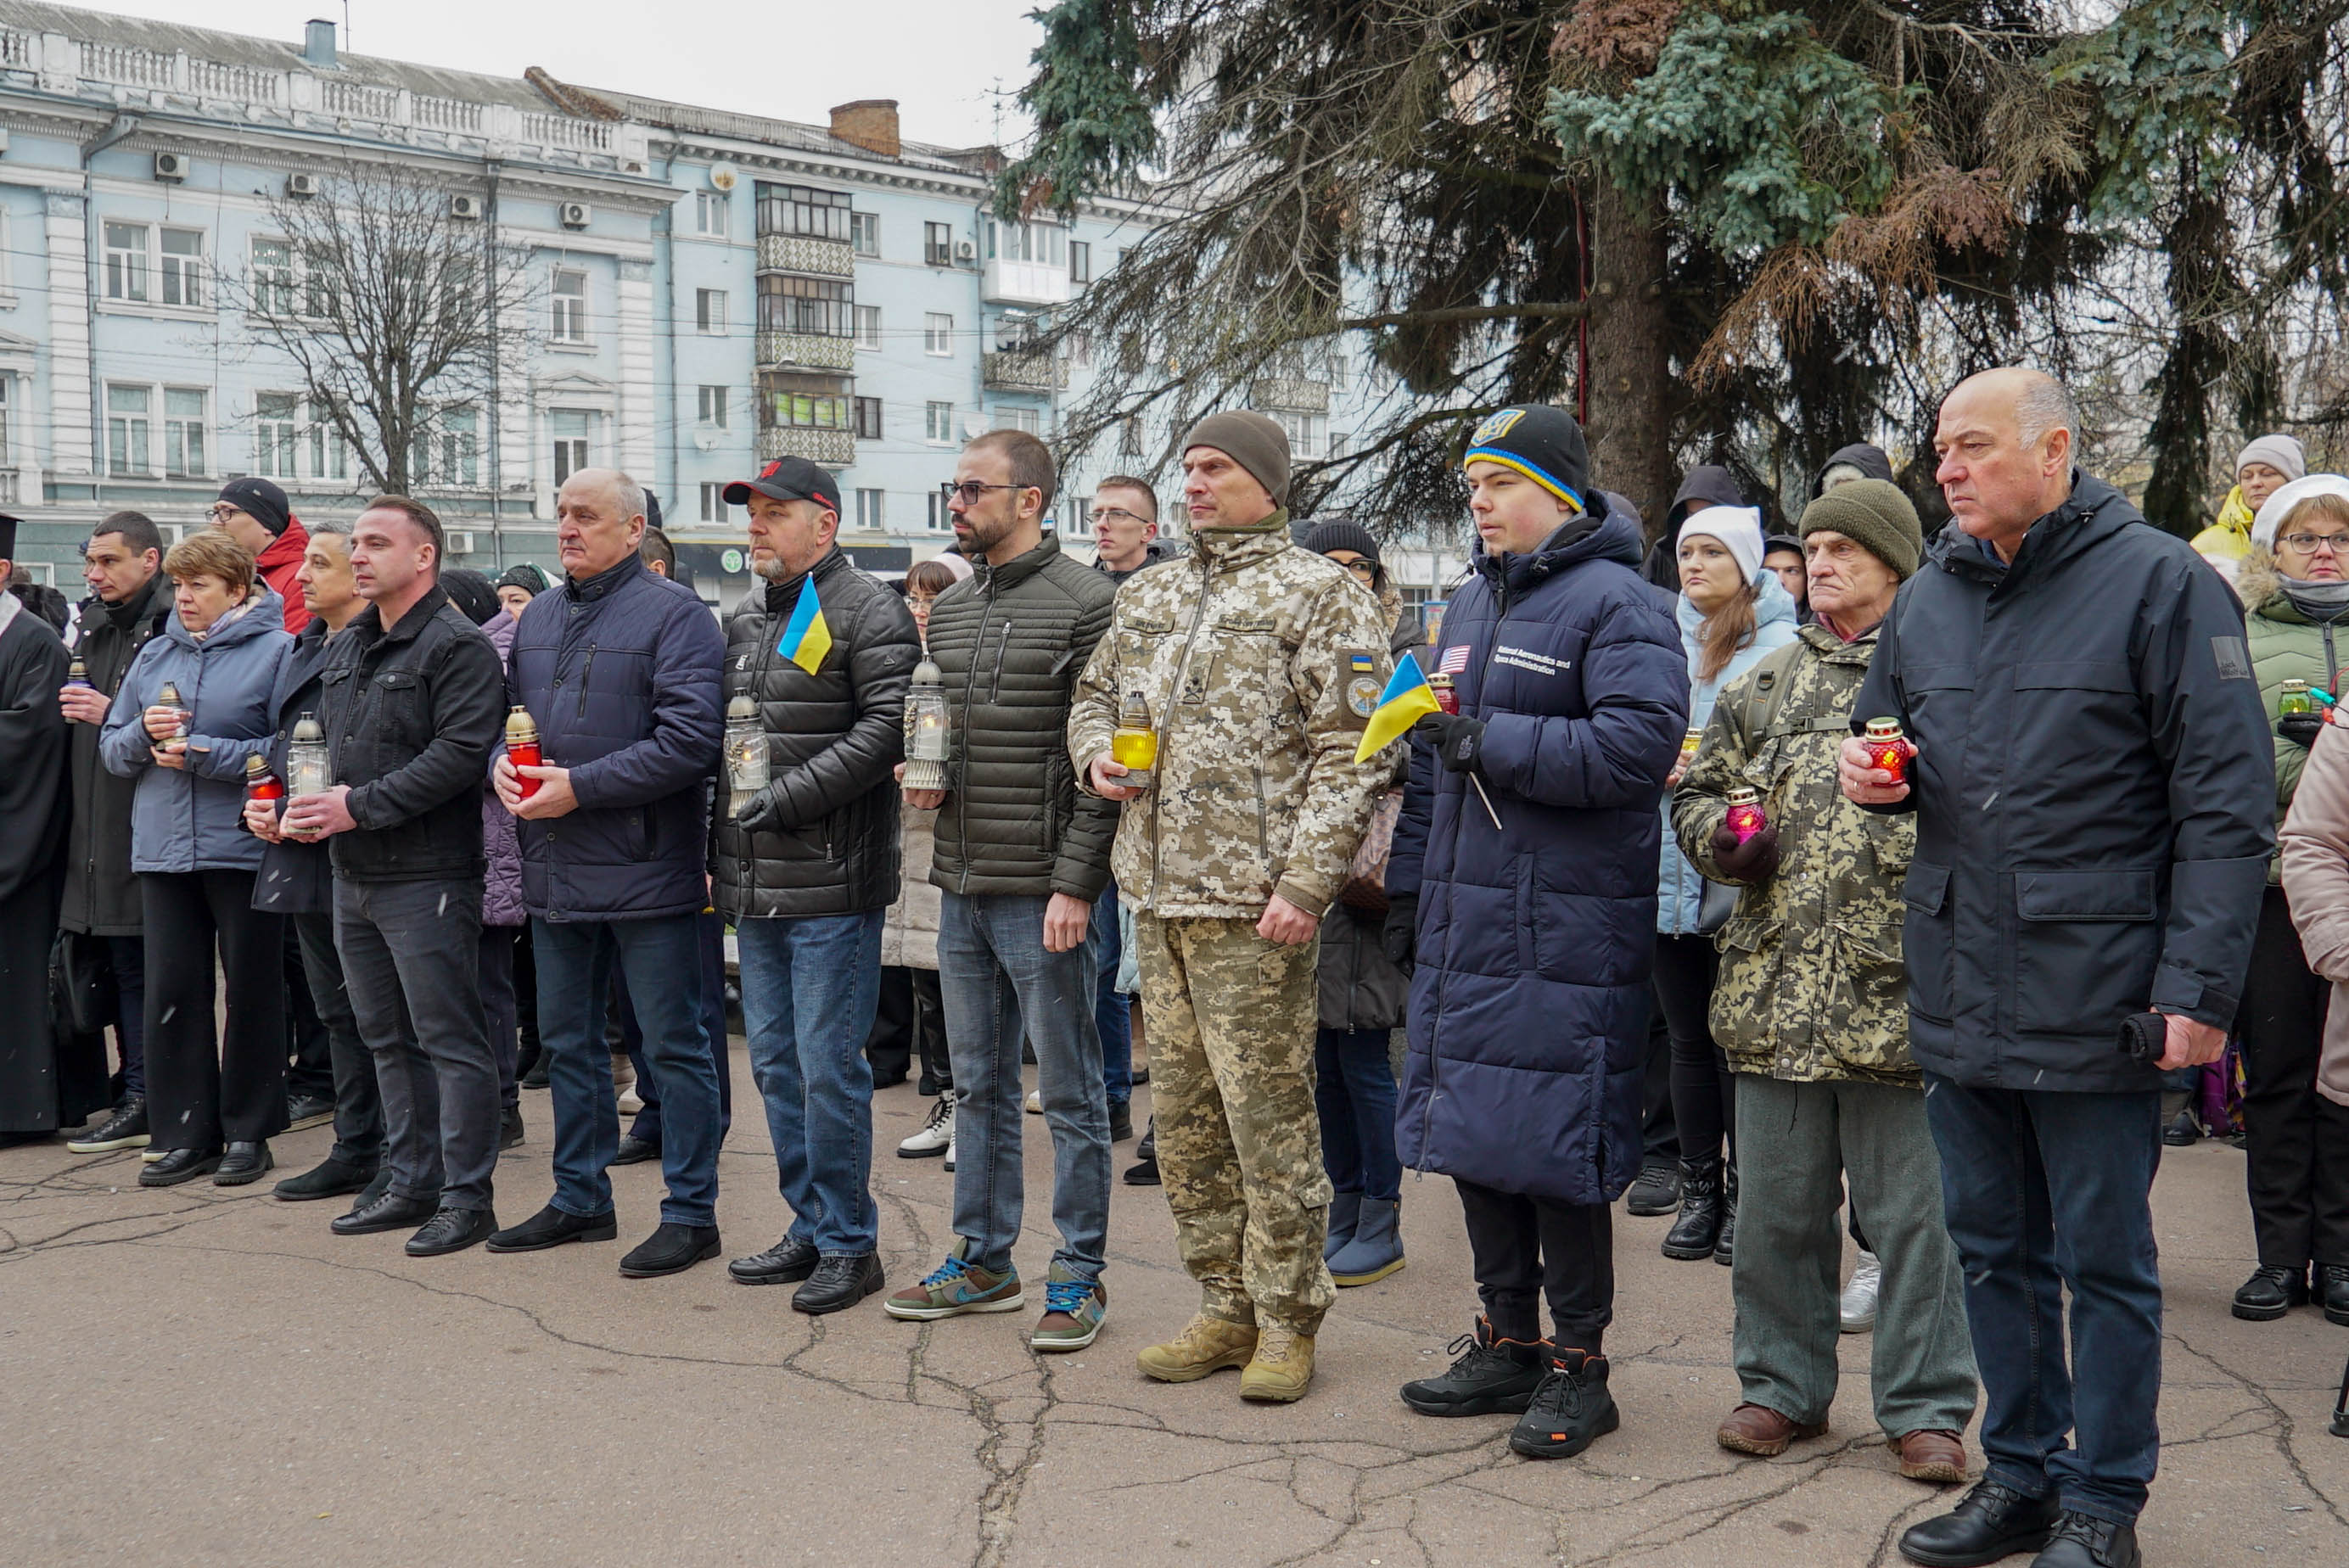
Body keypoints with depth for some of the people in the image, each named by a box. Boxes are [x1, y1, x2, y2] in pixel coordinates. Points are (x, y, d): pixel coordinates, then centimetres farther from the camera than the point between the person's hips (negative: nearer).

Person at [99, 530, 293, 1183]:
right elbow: (112, 749, 14)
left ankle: (248, 1131, 16)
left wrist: (206, 756, -17)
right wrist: (143, 733, -7)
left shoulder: (276, 651, -4)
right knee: (171, 993, 5)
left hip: (243, 847, -5)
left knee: (252, 993, 5)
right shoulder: (155, 655, 13)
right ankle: (185, 1135, 14)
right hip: (163, 850, 5)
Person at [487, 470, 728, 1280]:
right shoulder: (537, 617, 14)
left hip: (644, 870, -8)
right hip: (556, 871, 8)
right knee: (568, 1039, 16)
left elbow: (690, 738, -19)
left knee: (673, 1045, 1)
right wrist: (503, 760, -2)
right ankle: (580, 1197, 30)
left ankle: (691, 1212, 10)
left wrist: (580, 786, -20)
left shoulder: (673, 613, -10)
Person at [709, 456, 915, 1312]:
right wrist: (719, 840, 14)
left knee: (829, 1065, -4)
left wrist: (792, 795, -18)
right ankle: (809, 1226, 25)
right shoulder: (743, 619, 17)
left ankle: (849, 1242, 7)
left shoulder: (867, 612, -6)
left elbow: (888, 727, -16)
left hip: (833, 886, -8)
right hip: (754, 886, 8)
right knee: (775, 1061, 13)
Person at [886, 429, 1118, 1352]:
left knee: (1069, 1092, 2)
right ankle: (983, 1261, 26)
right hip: (961, 886, 7)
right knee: (979, 1084, 15)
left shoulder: (1086, 602, -9)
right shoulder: (948, 610, 14)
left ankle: (1078, 1275, 13)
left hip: (1043, 892, -7)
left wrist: (1075, 885, -18)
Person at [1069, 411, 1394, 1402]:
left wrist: (1305, 881, -18)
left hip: (1255, 901, -7)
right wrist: (1098, 754, 5)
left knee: (1268, 1114, -2)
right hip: (1158, 893, 7)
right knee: (1183, 1112, 11)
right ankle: (1225, 1308, 23)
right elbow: (1094, 696, 29)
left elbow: (1351, 752, -10)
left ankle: (1286, 1324, 10)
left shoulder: (1319, 595, -4)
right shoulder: (1147, 598, 17)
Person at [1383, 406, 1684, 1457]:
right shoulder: (1470, 603, 17)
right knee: (1473, 1130, 12)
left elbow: (1642, 741, -23)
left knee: (1556, 1140, -4)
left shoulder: (1614, 603, -9)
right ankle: (1507, 1341, 25)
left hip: (1565, 926, -8)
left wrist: (1494, 741, -20)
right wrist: (1410, 886, 19)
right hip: (1463, 917, 8)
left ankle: (1577, 1364, 9)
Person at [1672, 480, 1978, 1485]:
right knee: (1778, 1204, 12)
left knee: (1911, 1206, 2)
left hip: (1896, 987, -4)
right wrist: (1721, 836, 0)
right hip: (1775, 987, 4)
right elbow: (1697, 792, 21)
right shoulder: (1765, 684, 17)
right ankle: (1784, 1384, 26)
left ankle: (1925, 1404, 14)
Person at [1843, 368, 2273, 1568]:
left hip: (2094, 995, -6)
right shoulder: (1927, 600, 11)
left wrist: (2198, 985, -16)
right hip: (1959, 993, 6)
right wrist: (1878, 774, 2)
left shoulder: (2159, 583, -7)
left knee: (2103, 1262, 6)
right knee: (1992, 1246, 15)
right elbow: (1890, 735, 27)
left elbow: (2227, 803, -11)